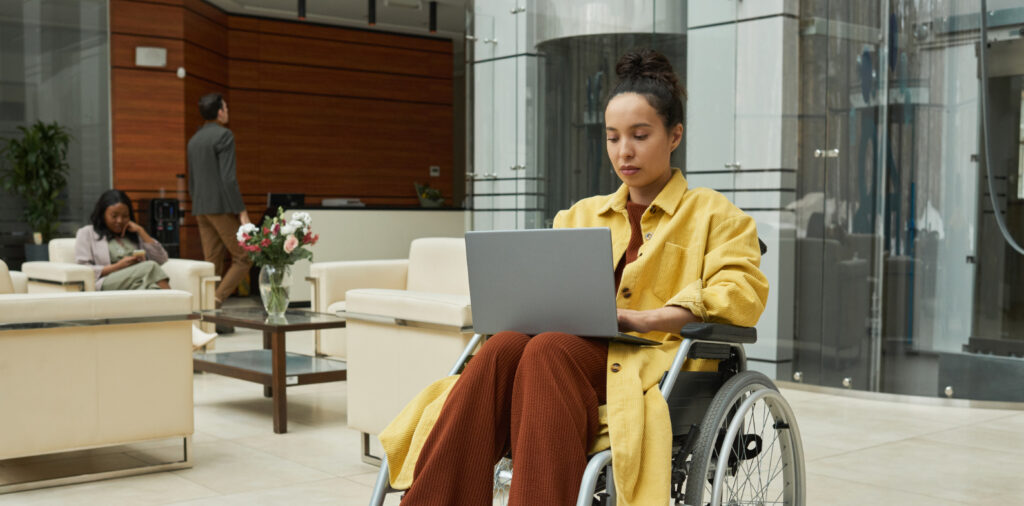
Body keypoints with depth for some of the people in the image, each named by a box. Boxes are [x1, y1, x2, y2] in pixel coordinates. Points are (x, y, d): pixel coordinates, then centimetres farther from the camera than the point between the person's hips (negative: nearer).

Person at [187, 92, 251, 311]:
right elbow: (228, 177, -17)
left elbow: (191, 181, 20)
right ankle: (217, 300, -13)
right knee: (243, 258, 0)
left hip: (201, 209, 8)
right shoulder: (224, 135, -9)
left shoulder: (194, 140, 16)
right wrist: (241, 211, -15)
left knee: (212, 264, 8)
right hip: (222, 207, -8)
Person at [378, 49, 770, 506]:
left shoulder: (713, 215, 15)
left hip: (659, 361, -4)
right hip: (583, 353, 4)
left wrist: (641, 319, -17)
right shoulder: (581, 216, 29)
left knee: (548, 349, -35)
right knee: (502, 347, -31)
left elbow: (742, 293, -2)